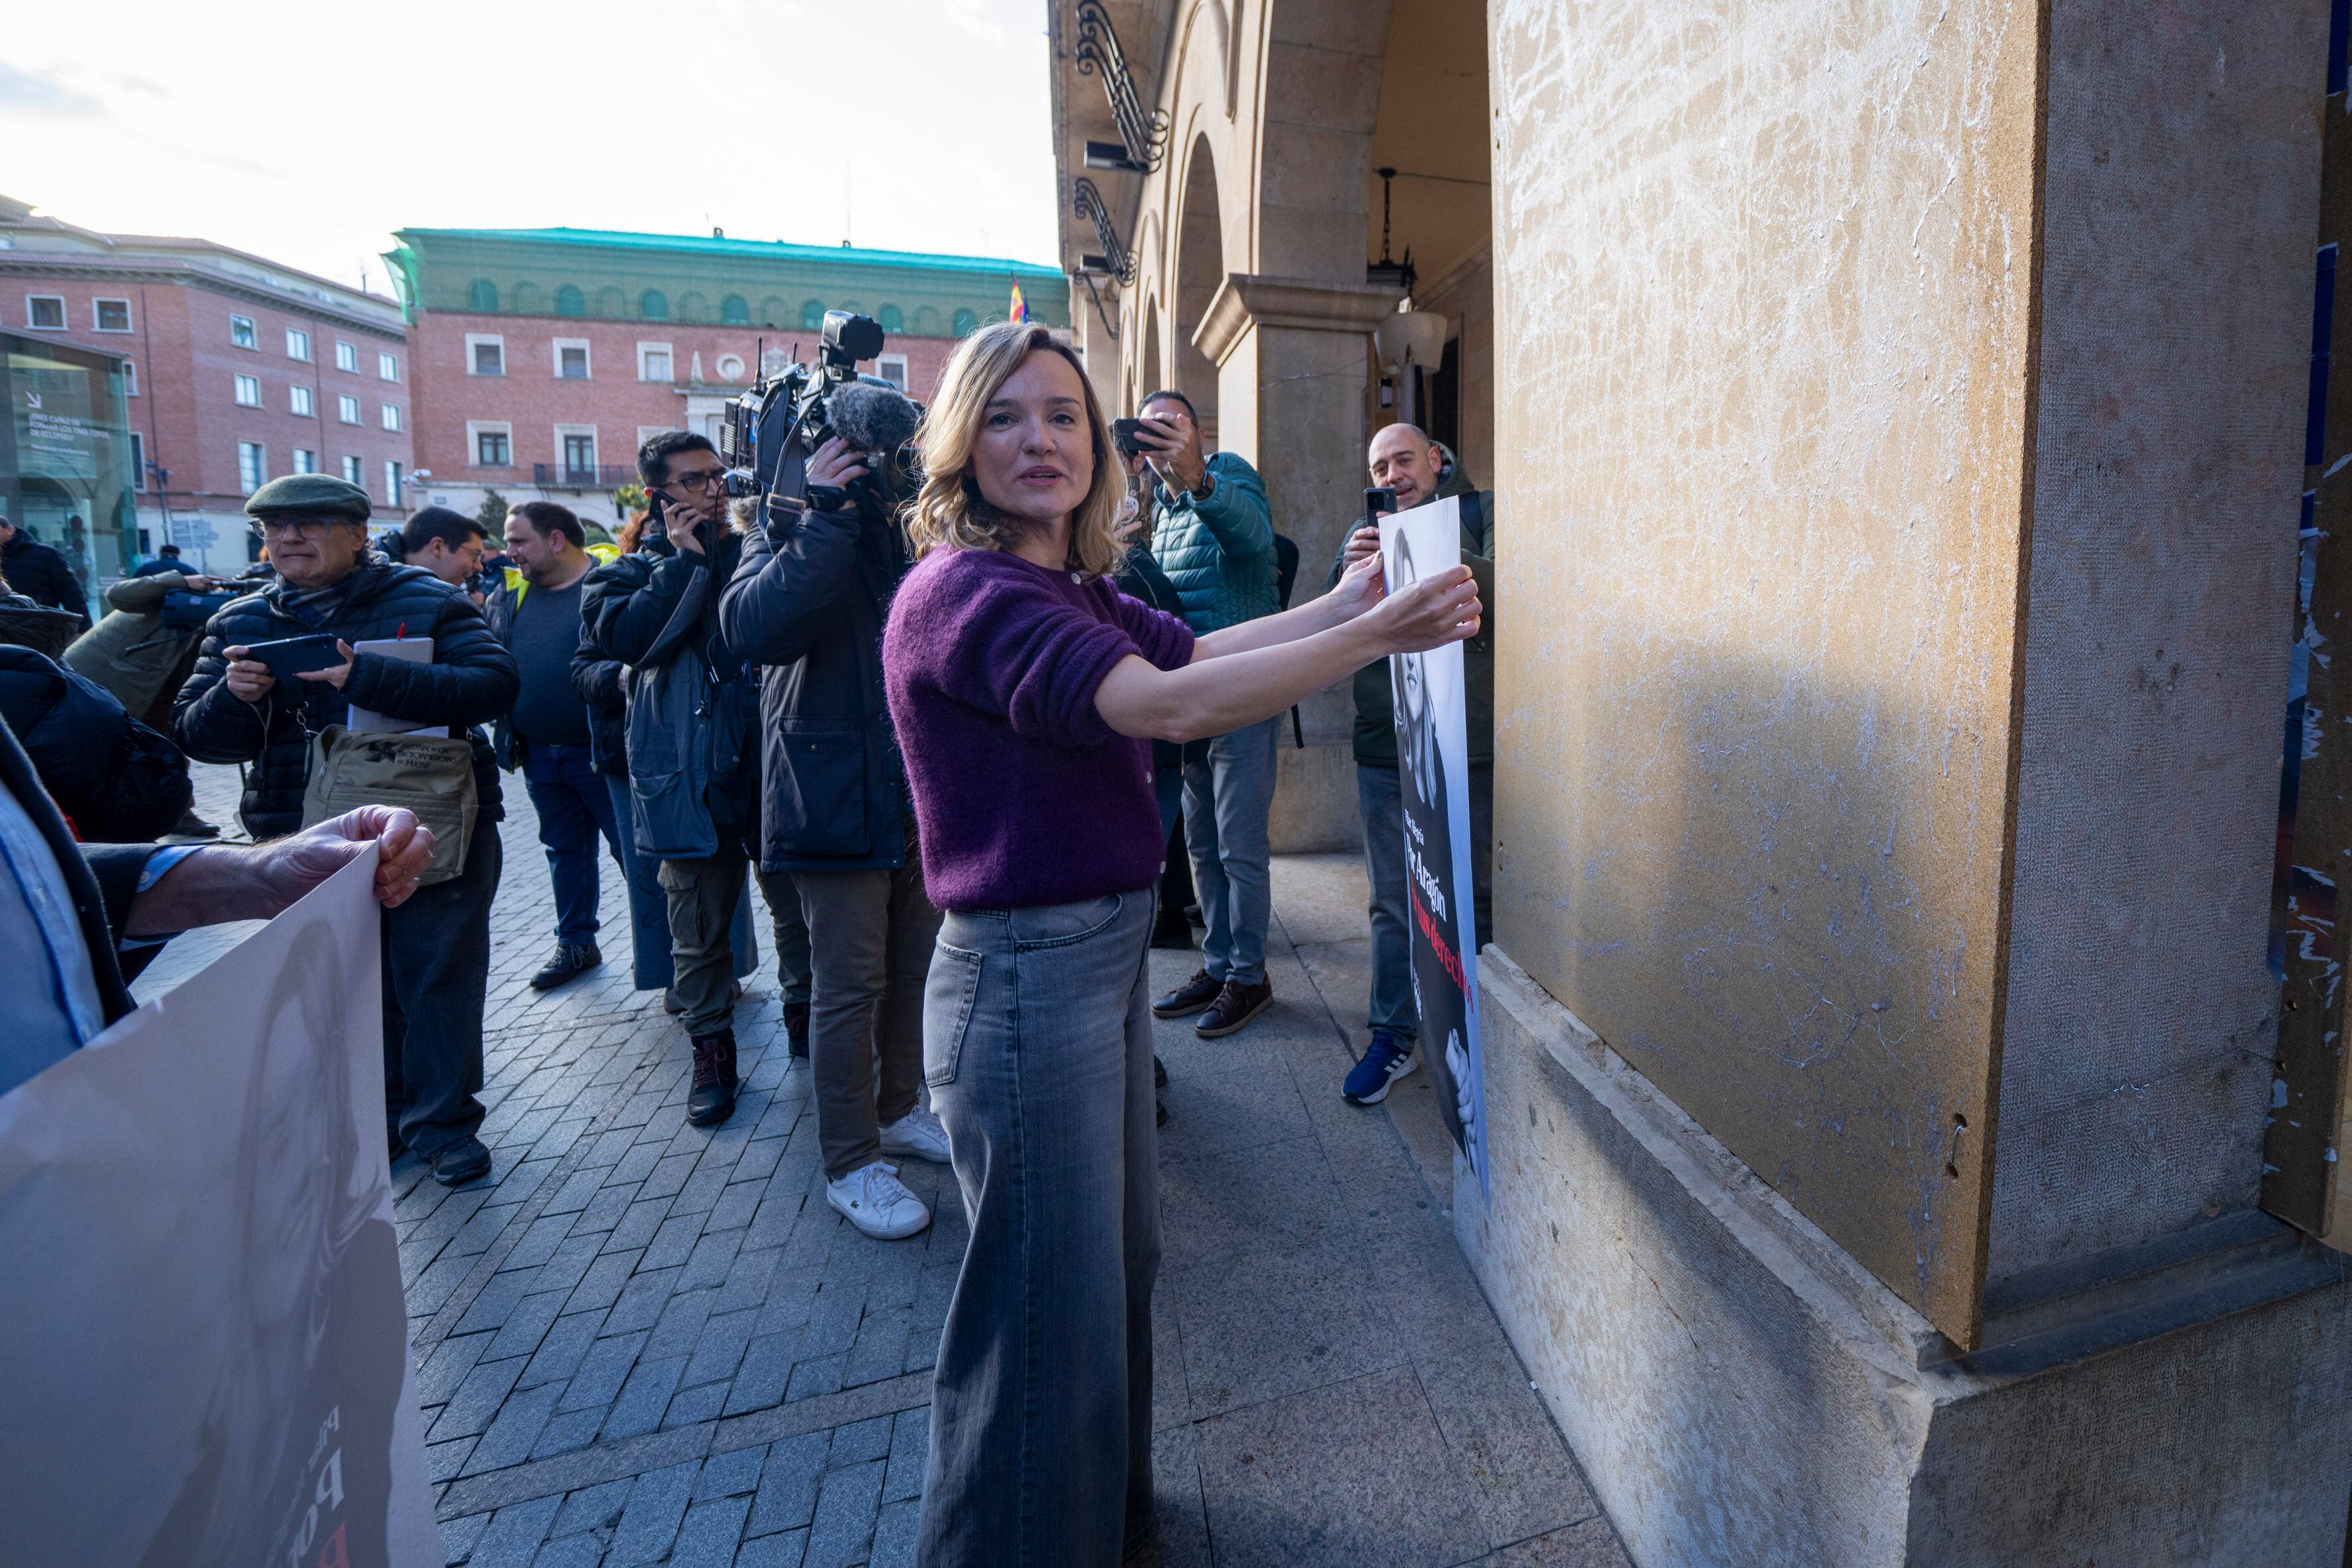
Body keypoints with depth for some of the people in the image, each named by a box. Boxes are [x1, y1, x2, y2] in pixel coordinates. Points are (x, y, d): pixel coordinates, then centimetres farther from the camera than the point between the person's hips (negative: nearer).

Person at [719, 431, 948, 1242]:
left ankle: (898, 1110, 36)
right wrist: (828, 518, -25)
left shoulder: (918, 531, 13)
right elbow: (753, 628, -25)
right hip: (839, 798, -6)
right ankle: (850, 1162, 16)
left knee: (915, 968, 16)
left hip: (921, 794, 6)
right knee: (850, 984, 1)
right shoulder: (789, 532, -4)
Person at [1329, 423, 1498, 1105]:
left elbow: (1505, 587, -12)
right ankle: (1394, 1036, 17)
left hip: (1472, 739, -2)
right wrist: (1351, 575, -15)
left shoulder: (1481, 511, 6)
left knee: (1479, 891, 6)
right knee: (1393, 899, 7)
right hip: (1387, 742, 3)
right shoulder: (1365, 536, 17)